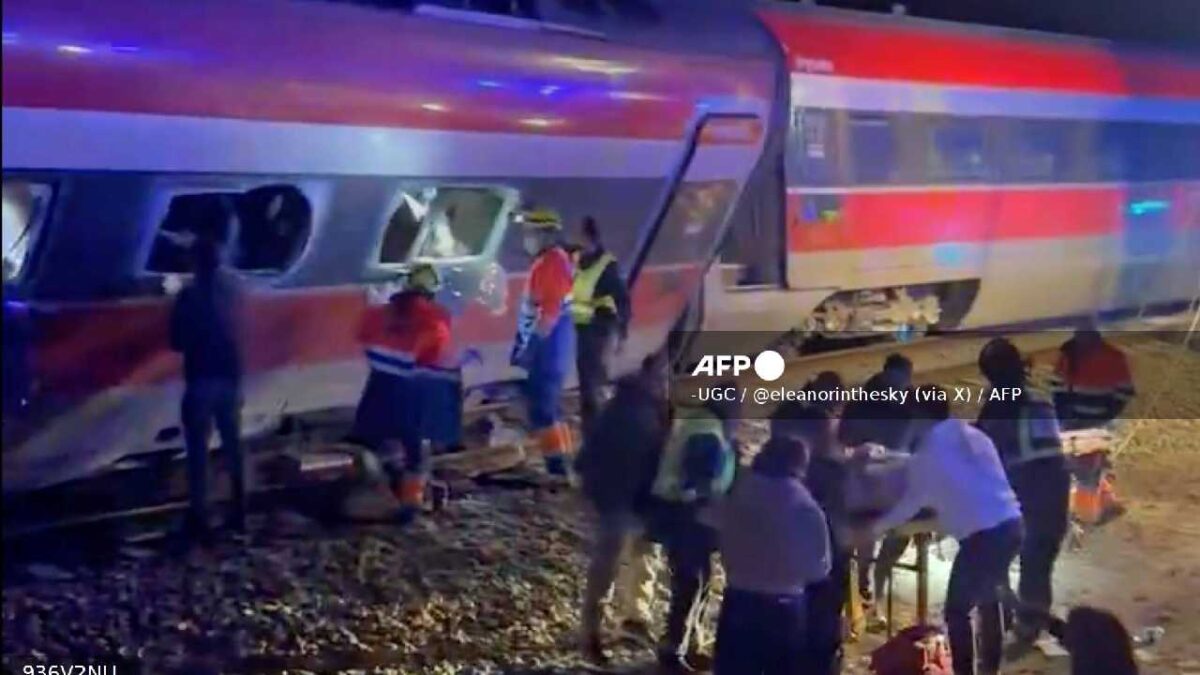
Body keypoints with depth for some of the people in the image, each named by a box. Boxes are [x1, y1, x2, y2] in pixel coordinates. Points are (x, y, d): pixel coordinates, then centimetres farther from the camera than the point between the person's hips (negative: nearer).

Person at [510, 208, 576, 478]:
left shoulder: (553, 262, -16)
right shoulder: (546, 261, 16)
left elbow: (550, 310, -23)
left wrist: (530, 345, -22)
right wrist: (524, 344, 22)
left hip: (549, 342, -11)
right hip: (547, 341, 11)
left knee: (542, 406, -10)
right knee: (548, 404, 15)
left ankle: (556, 465, -10)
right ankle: (560, 462, 20)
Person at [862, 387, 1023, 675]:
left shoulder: (929, 453, -3)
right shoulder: (973, 436, 16)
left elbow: (911, 503, 6)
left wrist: (876, 527, 20)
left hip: (982, 535, -8)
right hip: (1011, 525, 8)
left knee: (957, 610, 3)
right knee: (987, 599, 26)